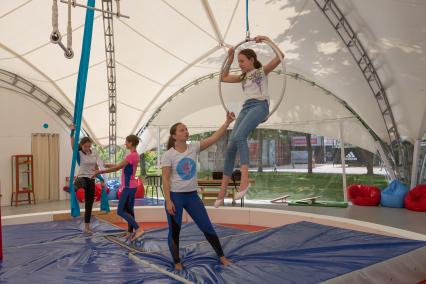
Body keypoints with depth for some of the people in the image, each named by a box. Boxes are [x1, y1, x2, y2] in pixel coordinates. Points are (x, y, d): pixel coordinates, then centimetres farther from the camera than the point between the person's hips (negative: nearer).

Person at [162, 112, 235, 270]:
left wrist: (227, 122, -18)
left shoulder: (194, 148, 0)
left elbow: (214, 138, -9)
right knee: (174, 231, 7)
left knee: (207, 227, 9)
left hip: (192, 195, 4)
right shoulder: (168, 155, -10)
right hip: (175, 196, -3)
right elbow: (165, 179, -12)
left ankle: (221, 256, 25)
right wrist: (168, 201, -17)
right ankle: (177, 262, 25)